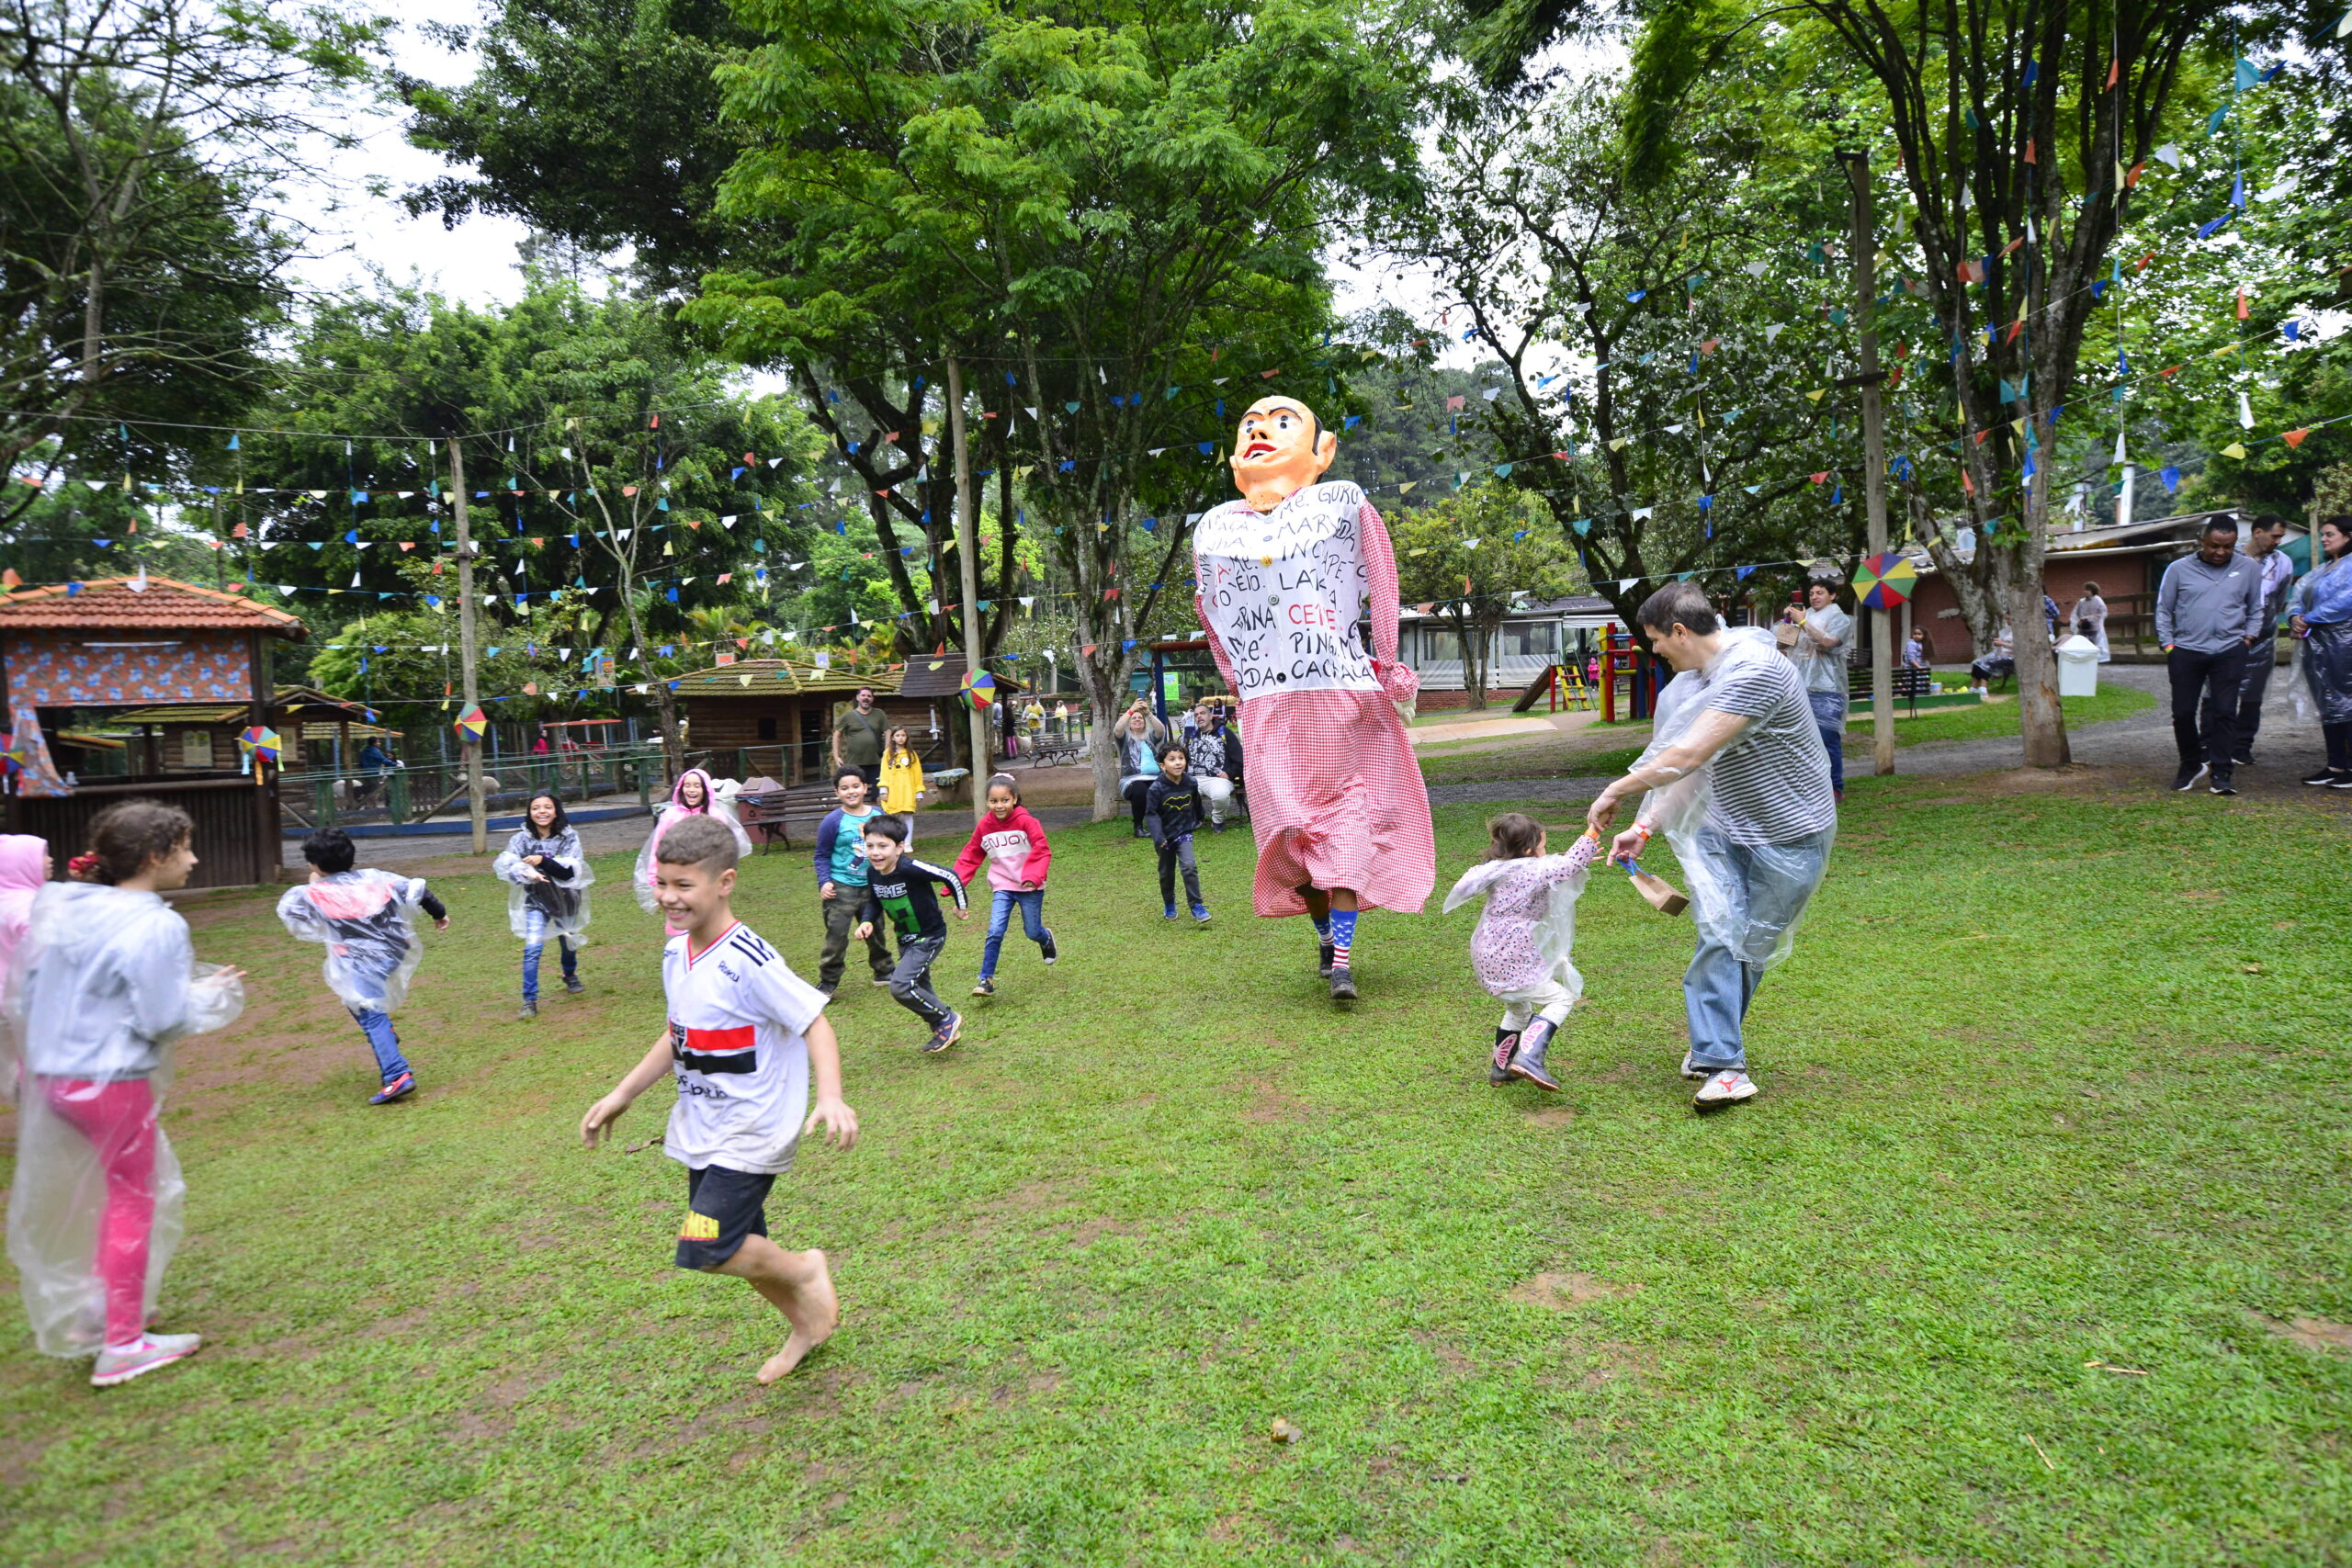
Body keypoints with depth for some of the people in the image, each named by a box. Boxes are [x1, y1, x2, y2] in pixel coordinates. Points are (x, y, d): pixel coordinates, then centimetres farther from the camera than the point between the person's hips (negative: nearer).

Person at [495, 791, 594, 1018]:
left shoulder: (568, 837, -12)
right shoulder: (522, 838, -11)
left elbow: (570, 871, -19)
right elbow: (504, 864, -22)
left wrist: (543, 861, -34)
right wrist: (526, 872, -41)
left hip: (565, 900, 2)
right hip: (536, 900, -1)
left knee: (568, 942, 22)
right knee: (532, 948, -17)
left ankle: (570, 976, 52)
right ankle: (529, 1000, -8)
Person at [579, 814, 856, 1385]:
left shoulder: (750, 962, -23)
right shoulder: (675, 954, 2)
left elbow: (815, 1022, -23)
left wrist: (830, 1097, -37)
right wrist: (622, 1094, 16)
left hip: (753, 1134, -8)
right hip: (701, 1133, 8)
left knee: (703, 1249, -16)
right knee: (739, 1247, 18)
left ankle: (805, 1271, 12)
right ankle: (806, 1326, 41)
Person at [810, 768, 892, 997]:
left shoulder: (878, 814, 2)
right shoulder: (833, 821, -11)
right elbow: (822, 856, -4)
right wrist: (824, 882, -15)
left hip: (871, 885, 5)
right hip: (842, 887, -4)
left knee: (875, 932, 18)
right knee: (837, 935, -7)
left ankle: (883, 971, 35)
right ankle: (828, 982, 5)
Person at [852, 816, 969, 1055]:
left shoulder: (910, 868, -30)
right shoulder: (872, 873, -6)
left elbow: (950, 876, -26)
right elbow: (874, 902, 11)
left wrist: (961, 907, -13)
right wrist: (867, 922, -8)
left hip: (929, 936, -8)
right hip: (905, 939, 8)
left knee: (901, 986, -20)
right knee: (919, 990, 18)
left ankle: (947, 1019, 0)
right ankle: (943, 1032, 38)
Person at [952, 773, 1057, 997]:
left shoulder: (1026, 821, -13)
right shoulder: (984, 826, -1)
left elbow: (1042, 850, -16)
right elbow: (970, 857, 5)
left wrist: (1034, 876, -30)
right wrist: (954, 883, -3)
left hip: (1029, 888, -2)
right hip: (1002, 888, 2)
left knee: (1032, 932, 9)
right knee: (995, 932, -12)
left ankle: (1046, 939, 46)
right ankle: (986, 979, -3)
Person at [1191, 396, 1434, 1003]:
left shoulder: (1344, 505, -1)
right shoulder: (1214, 529, 8)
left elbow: (1381, 592, 5)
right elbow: (1213, 615, 18)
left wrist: (1386, 669, 7)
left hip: (1347, 700, -2)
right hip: (1269, 708, 2)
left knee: (1347, 820, -1)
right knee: (1287, 828, 3)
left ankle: (1342, 959, 2)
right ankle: (1325, 932, 22)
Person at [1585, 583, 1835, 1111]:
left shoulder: (1754, 671, -25)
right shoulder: (1695, 681, 6)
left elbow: (1688, 756, -30)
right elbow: (1691, 768, 10)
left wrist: (1616, 791, -20)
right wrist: (1644, 828, 1)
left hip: (1788, 834, -7)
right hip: (1726, 828, 7)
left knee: (1749, 944, 6)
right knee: (1718, 933, -8)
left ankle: (1712, 1044, 24)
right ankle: (1722, 1062, -7)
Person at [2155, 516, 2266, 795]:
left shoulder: (2249, 569, 7)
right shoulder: (2179, 569, 3)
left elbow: (2256, 609, 17)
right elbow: (2163, 610, 8)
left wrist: (2248, 637, 5)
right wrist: (2168, 645, 0)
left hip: (2229, 652, 1)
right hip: (2186, 651, 0)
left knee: (2225, 712, -2)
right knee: (2183, 712, 4)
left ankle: (2220, 773, 3)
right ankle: (2191, 765, 22)